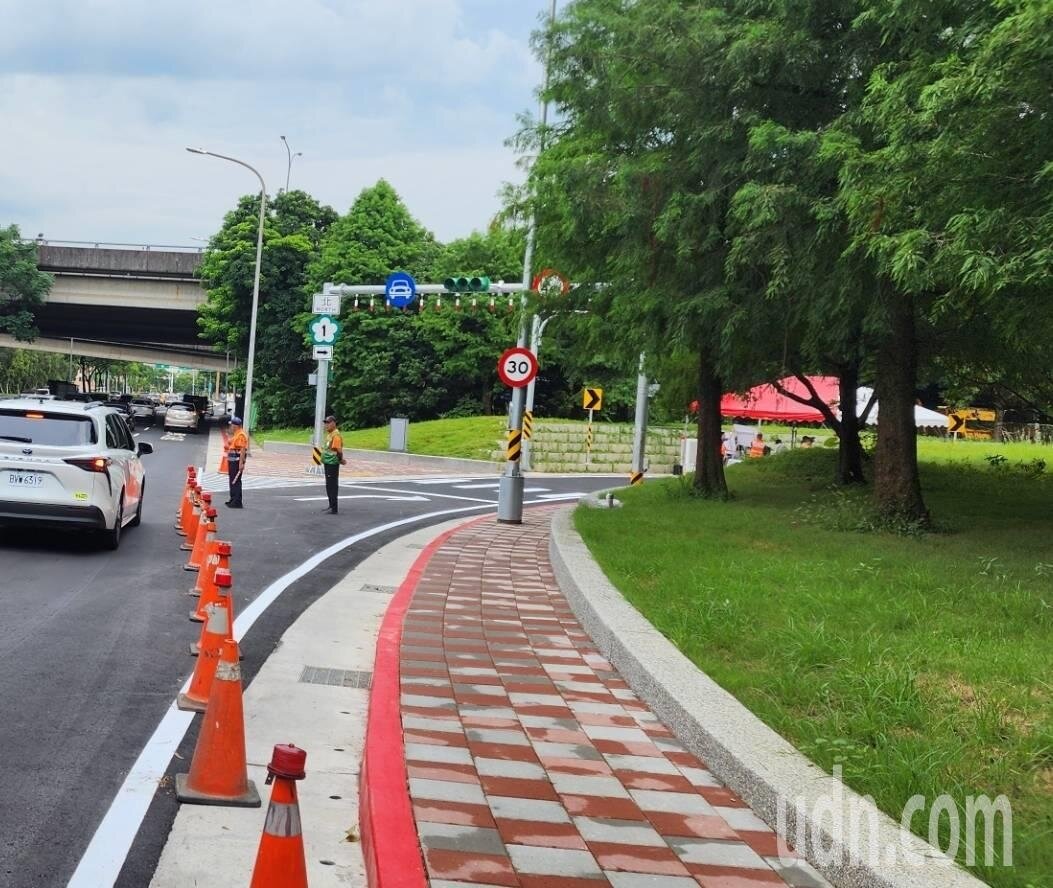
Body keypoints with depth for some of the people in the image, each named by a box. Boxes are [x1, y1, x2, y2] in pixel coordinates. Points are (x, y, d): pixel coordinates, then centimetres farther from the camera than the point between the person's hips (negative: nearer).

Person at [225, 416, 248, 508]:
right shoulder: (235, 434, 16)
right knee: (232, 480, 17)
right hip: (232, 459, 11)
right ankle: (233, 500, 27)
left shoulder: (241, 435, -18)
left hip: (237, 460, -11)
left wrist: (241, 463, -27)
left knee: (236, 481, -9)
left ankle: (237, 502, -8)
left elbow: (243, 450, -23)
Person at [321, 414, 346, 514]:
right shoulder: (329, 434, 13)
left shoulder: (336, 435, -18)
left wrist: (341, 459, -10)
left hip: (332, 464, -10)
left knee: (332, 485, -6)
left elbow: (339, 450, -23)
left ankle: (334, 508, -2)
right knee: (329, 485, 17)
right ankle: (331, 506, 27)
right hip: (327, 462, 10)